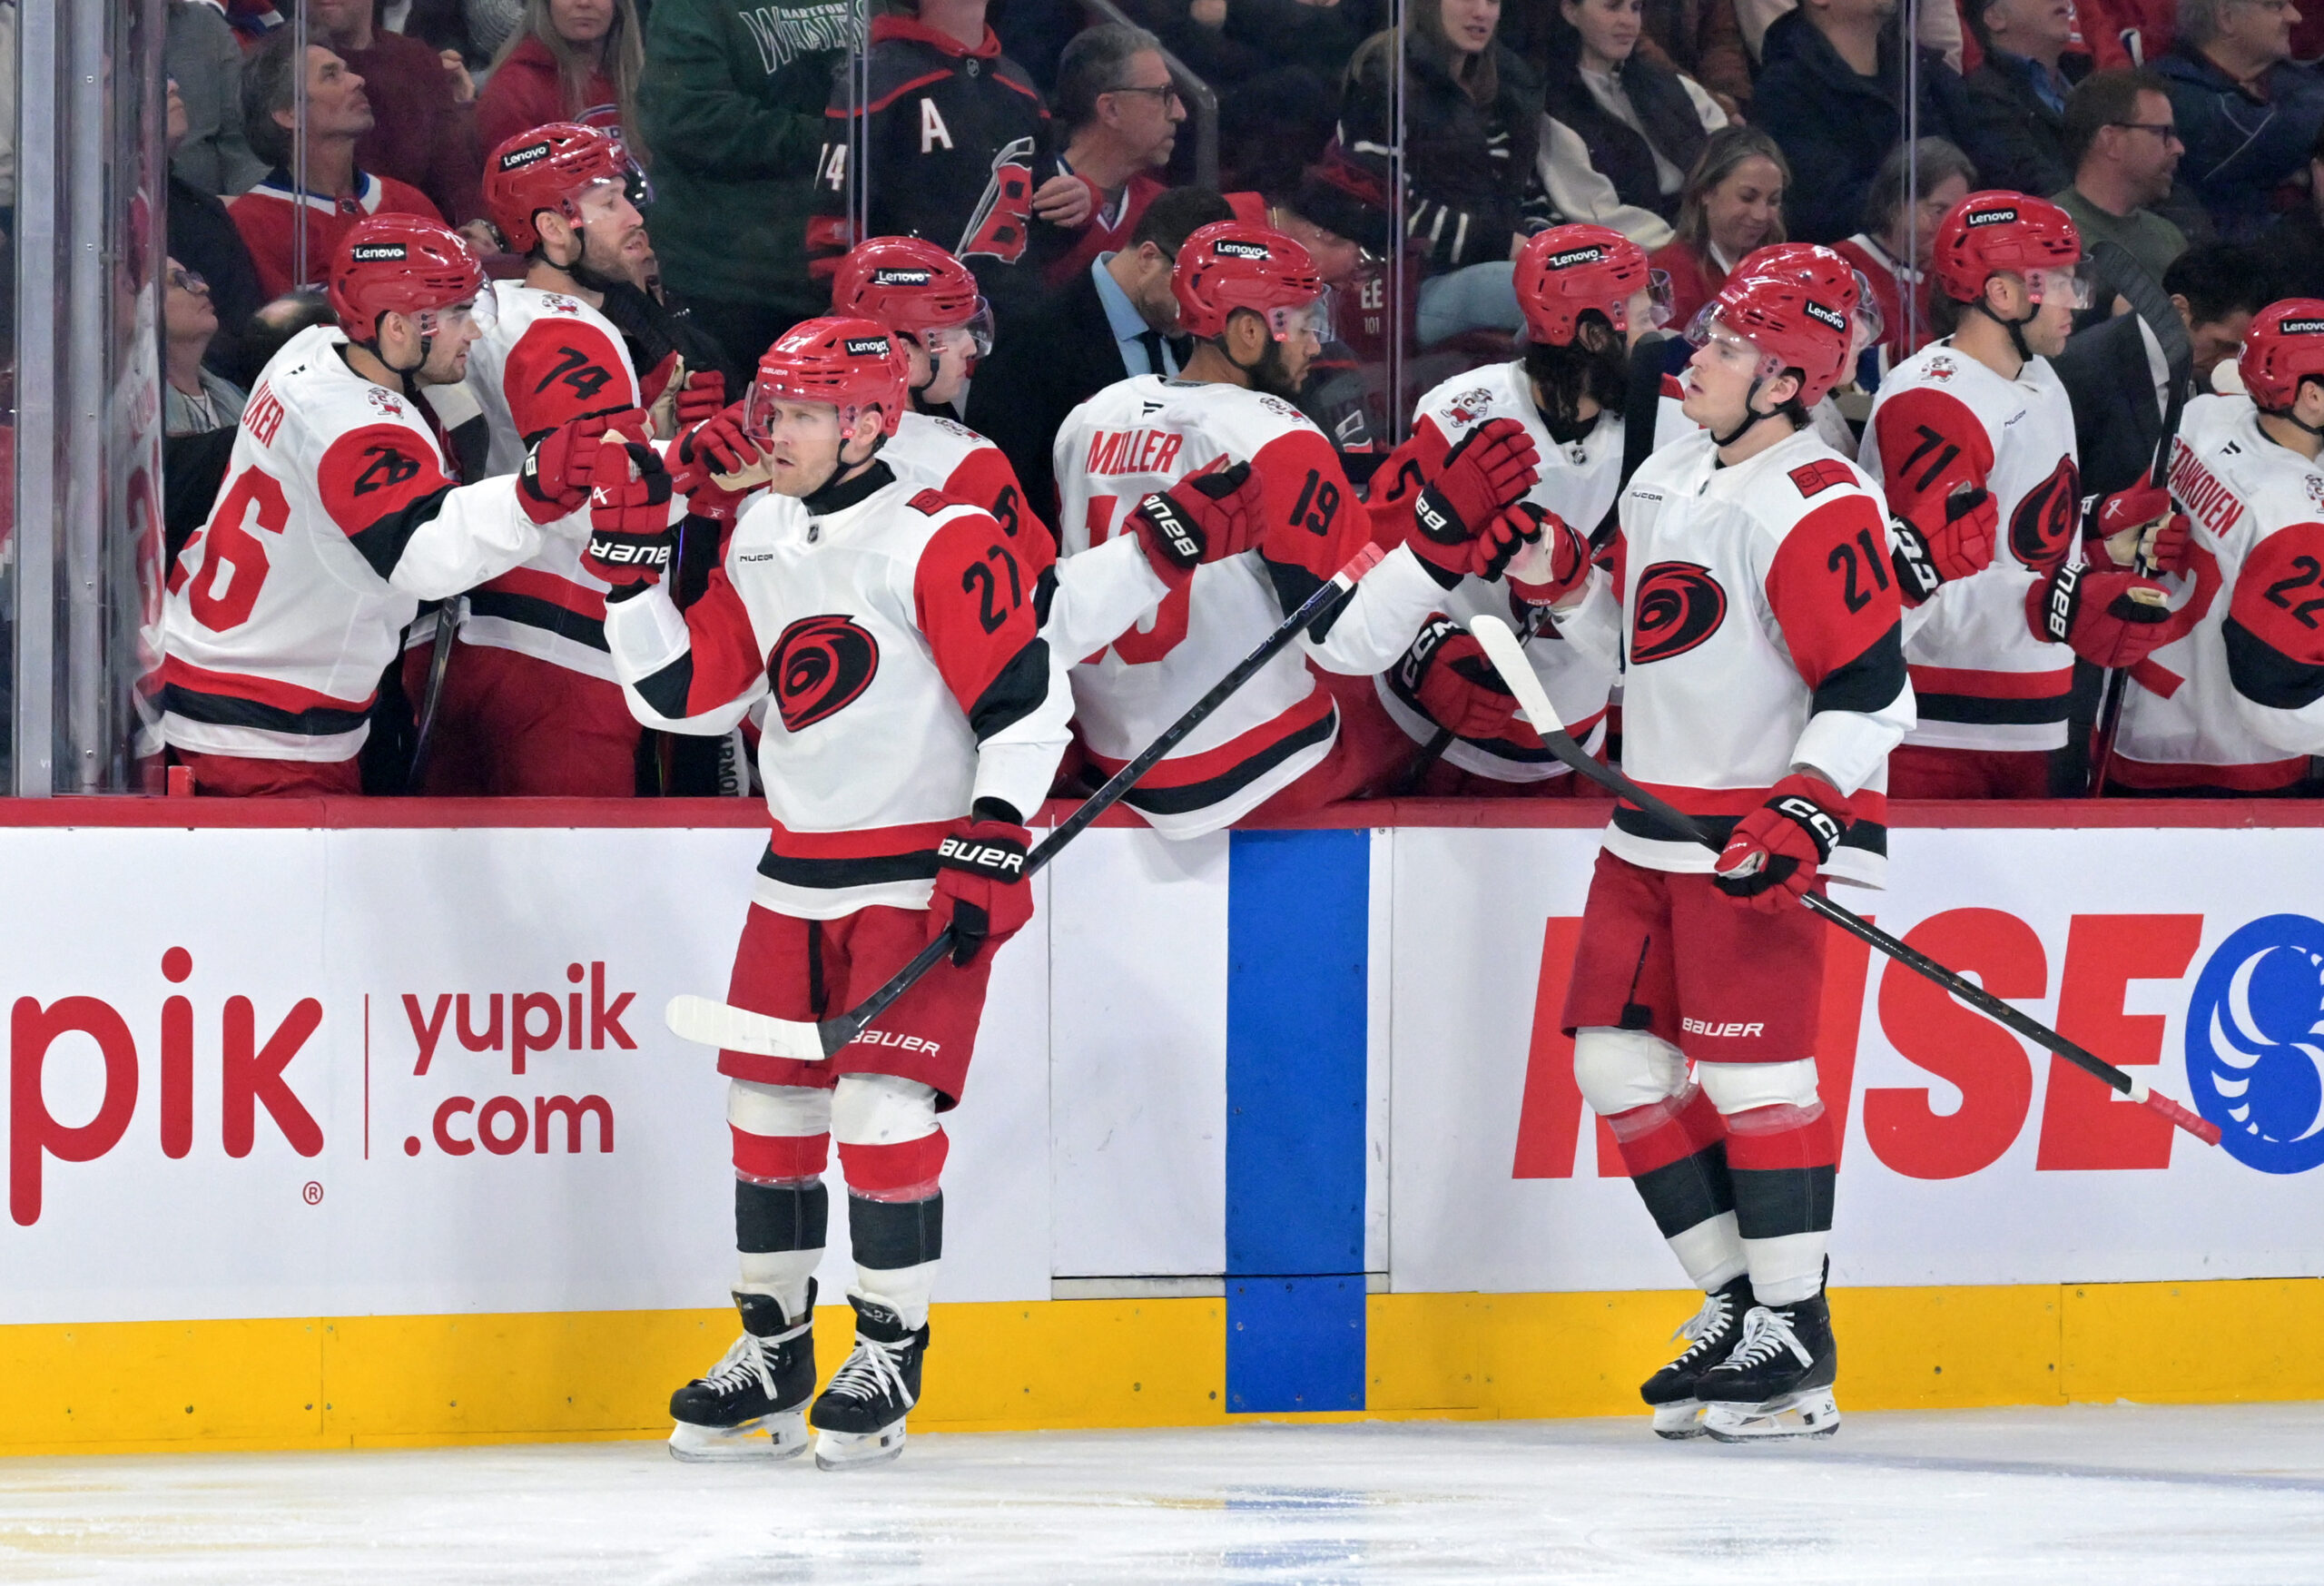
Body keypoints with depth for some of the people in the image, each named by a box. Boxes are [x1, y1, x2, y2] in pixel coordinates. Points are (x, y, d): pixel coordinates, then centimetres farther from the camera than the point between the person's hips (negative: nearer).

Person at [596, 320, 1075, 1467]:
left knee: (884, 1109, -12)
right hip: (798, 876, 7)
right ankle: (772, 1358, 18)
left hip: (924, 878, -7)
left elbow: (1027, 705, -14)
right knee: (766, 1106, 7)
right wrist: (632, 566, 2)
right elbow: (686, 695, 10)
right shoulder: (758, 545, 9)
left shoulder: (938, 543, -13)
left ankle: (888, 1361, 0)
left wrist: (992, 852, -18)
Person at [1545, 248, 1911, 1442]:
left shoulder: (1818, 507, -16)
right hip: (1655, 824, 9)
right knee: (1619, 1058, 7)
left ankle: (1795, 1340, -7)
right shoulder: (1669, 477, 12)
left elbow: (1870, 690, -20)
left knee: (1748, 1069, -12)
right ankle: (1737, 1297, 14)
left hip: (1761, 834, -9)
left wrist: (1807, 809, -29)